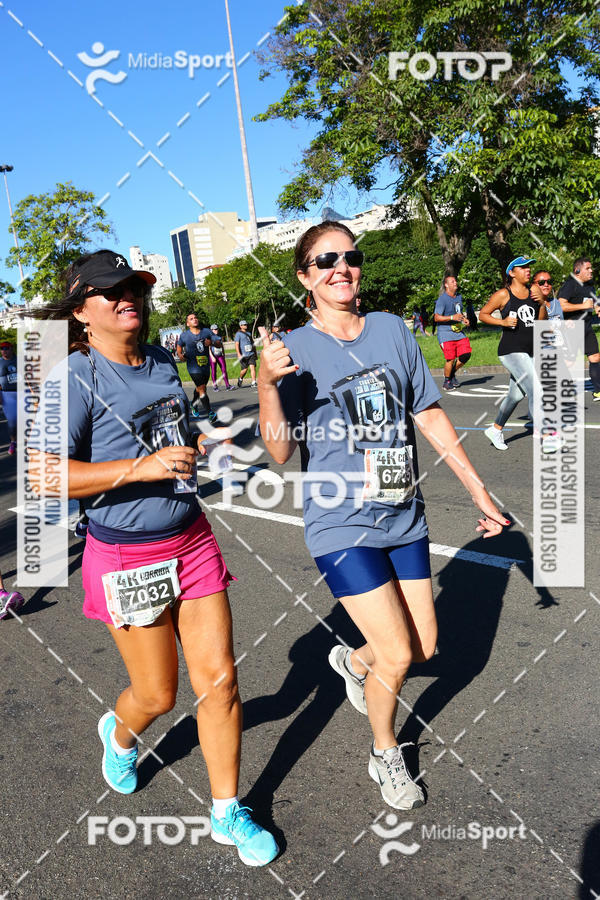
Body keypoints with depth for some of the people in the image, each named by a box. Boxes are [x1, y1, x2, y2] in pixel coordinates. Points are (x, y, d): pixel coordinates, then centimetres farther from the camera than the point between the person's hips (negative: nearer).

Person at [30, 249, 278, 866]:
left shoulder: (163, 362, 7)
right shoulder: (75, 377, -14)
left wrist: (202, 445, 10)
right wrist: (143, 467, -27)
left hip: (191, 541, 5)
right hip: (126, 557, -5)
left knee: (219, 680, 6)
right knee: (158, 694, 10)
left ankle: (227, 815, 26)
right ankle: (119, 734, 49)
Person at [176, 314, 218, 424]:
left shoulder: (206, 332, 5)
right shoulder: (184, 335, -1)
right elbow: (179, 348, 10)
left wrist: (211, 342, -13)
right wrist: (180, 355, -11)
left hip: (206, 366, 4)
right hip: (193, 367, -4)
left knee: (199, 388, 21)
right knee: (202, 389, -16)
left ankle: (194, 405, 47)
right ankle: (210, 413, -17)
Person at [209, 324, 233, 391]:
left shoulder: (220, 336, 11)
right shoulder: (210, 337, -4)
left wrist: (224, 355, 19)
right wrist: (212, 357, -17)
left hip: (220, 356, 4)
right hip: (213, 356, -4)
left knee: (224, 369, -6)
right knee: (213, 371, 3)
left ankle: (227, 386, -9)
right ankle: (215, 386, 12)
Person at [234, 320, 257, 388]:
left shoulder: (249, 333, 19)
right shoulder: (238, 334, 0)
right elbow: (237, 344, -8)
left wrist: (255, 353, 24)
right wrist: (239, 354, -19)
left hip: (251, 354, 4)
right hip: (243, 355, -4)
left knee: (252, 367, -10)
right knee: (244, 369, -1)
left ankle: (253, 383, -12)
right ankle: (240, 379, 28)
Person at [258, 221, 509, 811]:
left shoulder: (392, 330, 2)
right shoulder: (295, 350, -8)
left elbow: (430, 415, 8)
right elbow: (280, 452, -14)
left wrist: (478, 489, 9)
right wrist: (266, 385, -30)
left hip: (404, 517, 5)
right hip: (341, 524, -4)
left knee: (425, 647, 12)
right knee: (398, 655, -4)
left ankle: (354, 661, 45)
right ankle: (386, 756, 27)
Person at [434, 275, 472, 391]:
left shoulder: (459, 297, 15)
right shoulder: (442, 299, -10)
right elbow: (437, 317, -15)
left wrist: (464, 318, 8)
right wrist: (452, 317, -24)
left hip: (459, 332, 7)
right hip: (446, 333, -7)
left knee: (466, 354, -3)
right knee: (450, 359, -10)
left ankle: (452, 373, 21)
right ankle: (447, 382, 10)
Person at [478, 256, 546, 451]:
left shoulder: (534, 290, 9)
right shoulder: (503, 294, -6)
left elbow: (542, 320, 8)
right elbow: (483, 314, 2)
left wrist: (542, 302, -9)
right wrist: (503, 322, -12)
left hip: (531, 351, 7)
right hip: (511, 352, -7)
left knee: (516, 395, 15)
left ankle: (495, 430, 32)